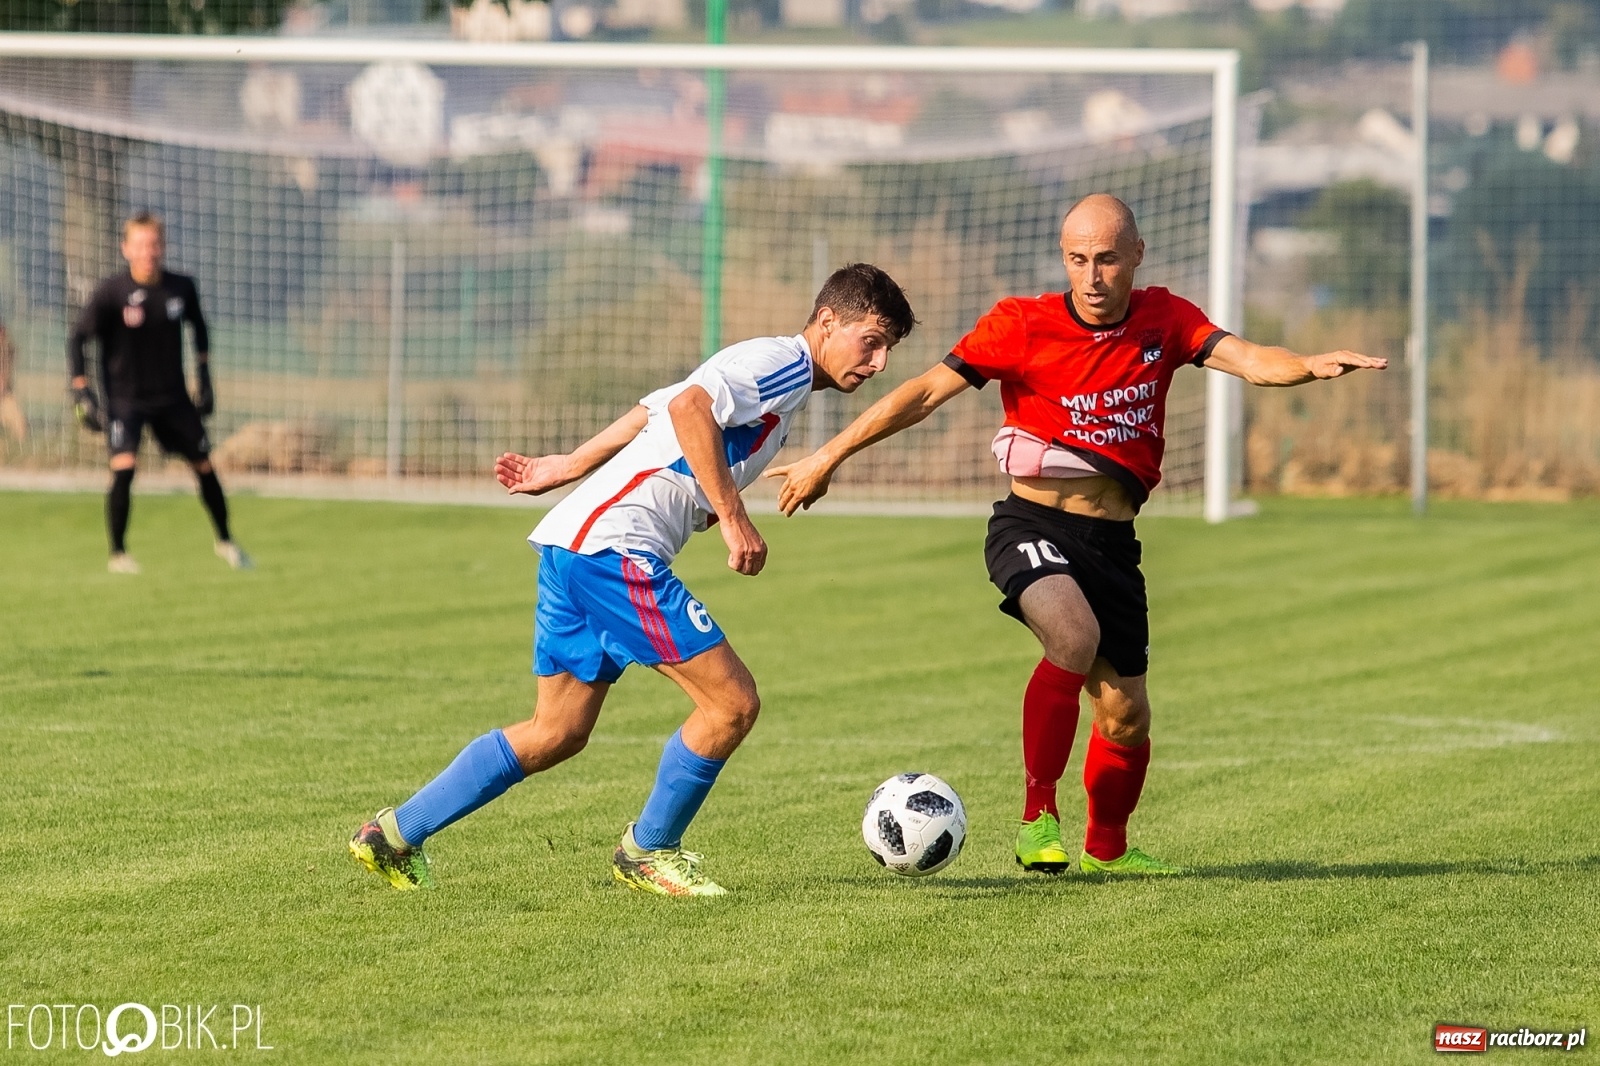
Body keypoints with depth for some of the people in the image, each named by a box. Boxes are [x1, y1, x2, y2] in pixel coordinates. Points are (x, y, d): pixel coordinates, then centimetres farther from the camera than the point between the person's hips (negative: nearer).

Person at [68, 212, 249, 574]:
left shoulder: (182, 288, -7)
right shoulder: (110, 292, -17)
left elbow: (198, 327, 13)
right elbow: (78, 338, -10)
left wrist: (204, 377, 11)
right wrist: (81, 392, -16)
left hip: (173, 396, 4)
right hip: (125, 398, -4)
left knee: (204, 465, 8)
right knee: (124, 466, -22)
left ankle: (225, 541, 31)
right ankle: (118, 554, -6)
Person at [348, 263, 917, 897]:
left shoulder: (772, 373, 24)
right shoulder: (783, 360, -7)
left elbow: (651, 412, 30)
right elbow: (688, 406, -24)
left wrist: (567, 469, 35)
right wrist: (732, 518, -24)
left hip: (572, 543, 10)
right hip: (613, 545, -10)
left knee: (558, 733, 15)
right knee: (732, 702, -8)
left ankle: (395, 834, 17)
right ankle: (648, 852, 7)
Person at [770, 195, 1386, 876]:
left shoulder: (1163, 321, -1)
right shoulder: (1023, 327, -10)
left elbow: (1253, 362, -14)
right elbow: (925, 393, -7)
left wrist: (1311, 366, -36)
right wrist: (829, 457, -9)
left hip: (1112, 542, 4)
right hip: (1032, 526, -4)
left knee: (1127, 717, 8)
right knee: (1075, 636, -33)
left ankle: (1106, 846, 36)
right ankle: (1038, 818, -23)